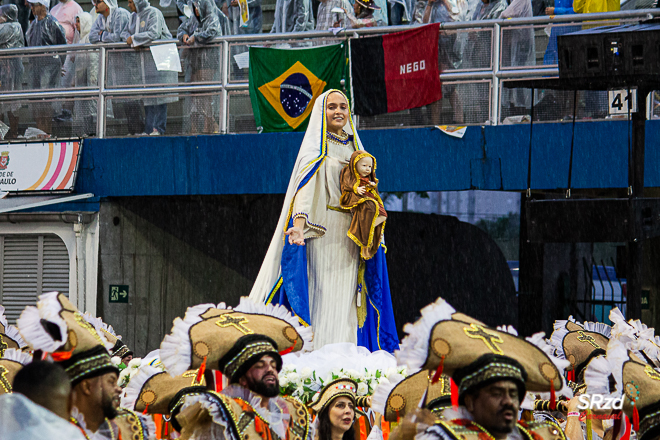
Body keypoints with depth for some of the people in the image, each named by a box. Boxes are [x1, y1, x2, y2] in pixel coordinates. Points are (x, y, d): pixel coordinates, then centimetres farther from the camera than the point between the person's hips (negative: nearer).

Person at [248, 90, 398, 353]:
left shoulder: (354, 147, 19)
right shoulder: (315, 147, -1)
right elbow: (305, 185, -17)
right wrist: (299, 223, -32)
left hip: (350, 235, 6)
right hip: (322, 230, -6)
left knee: (345, 294, 1)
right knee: (320, 290, -12)